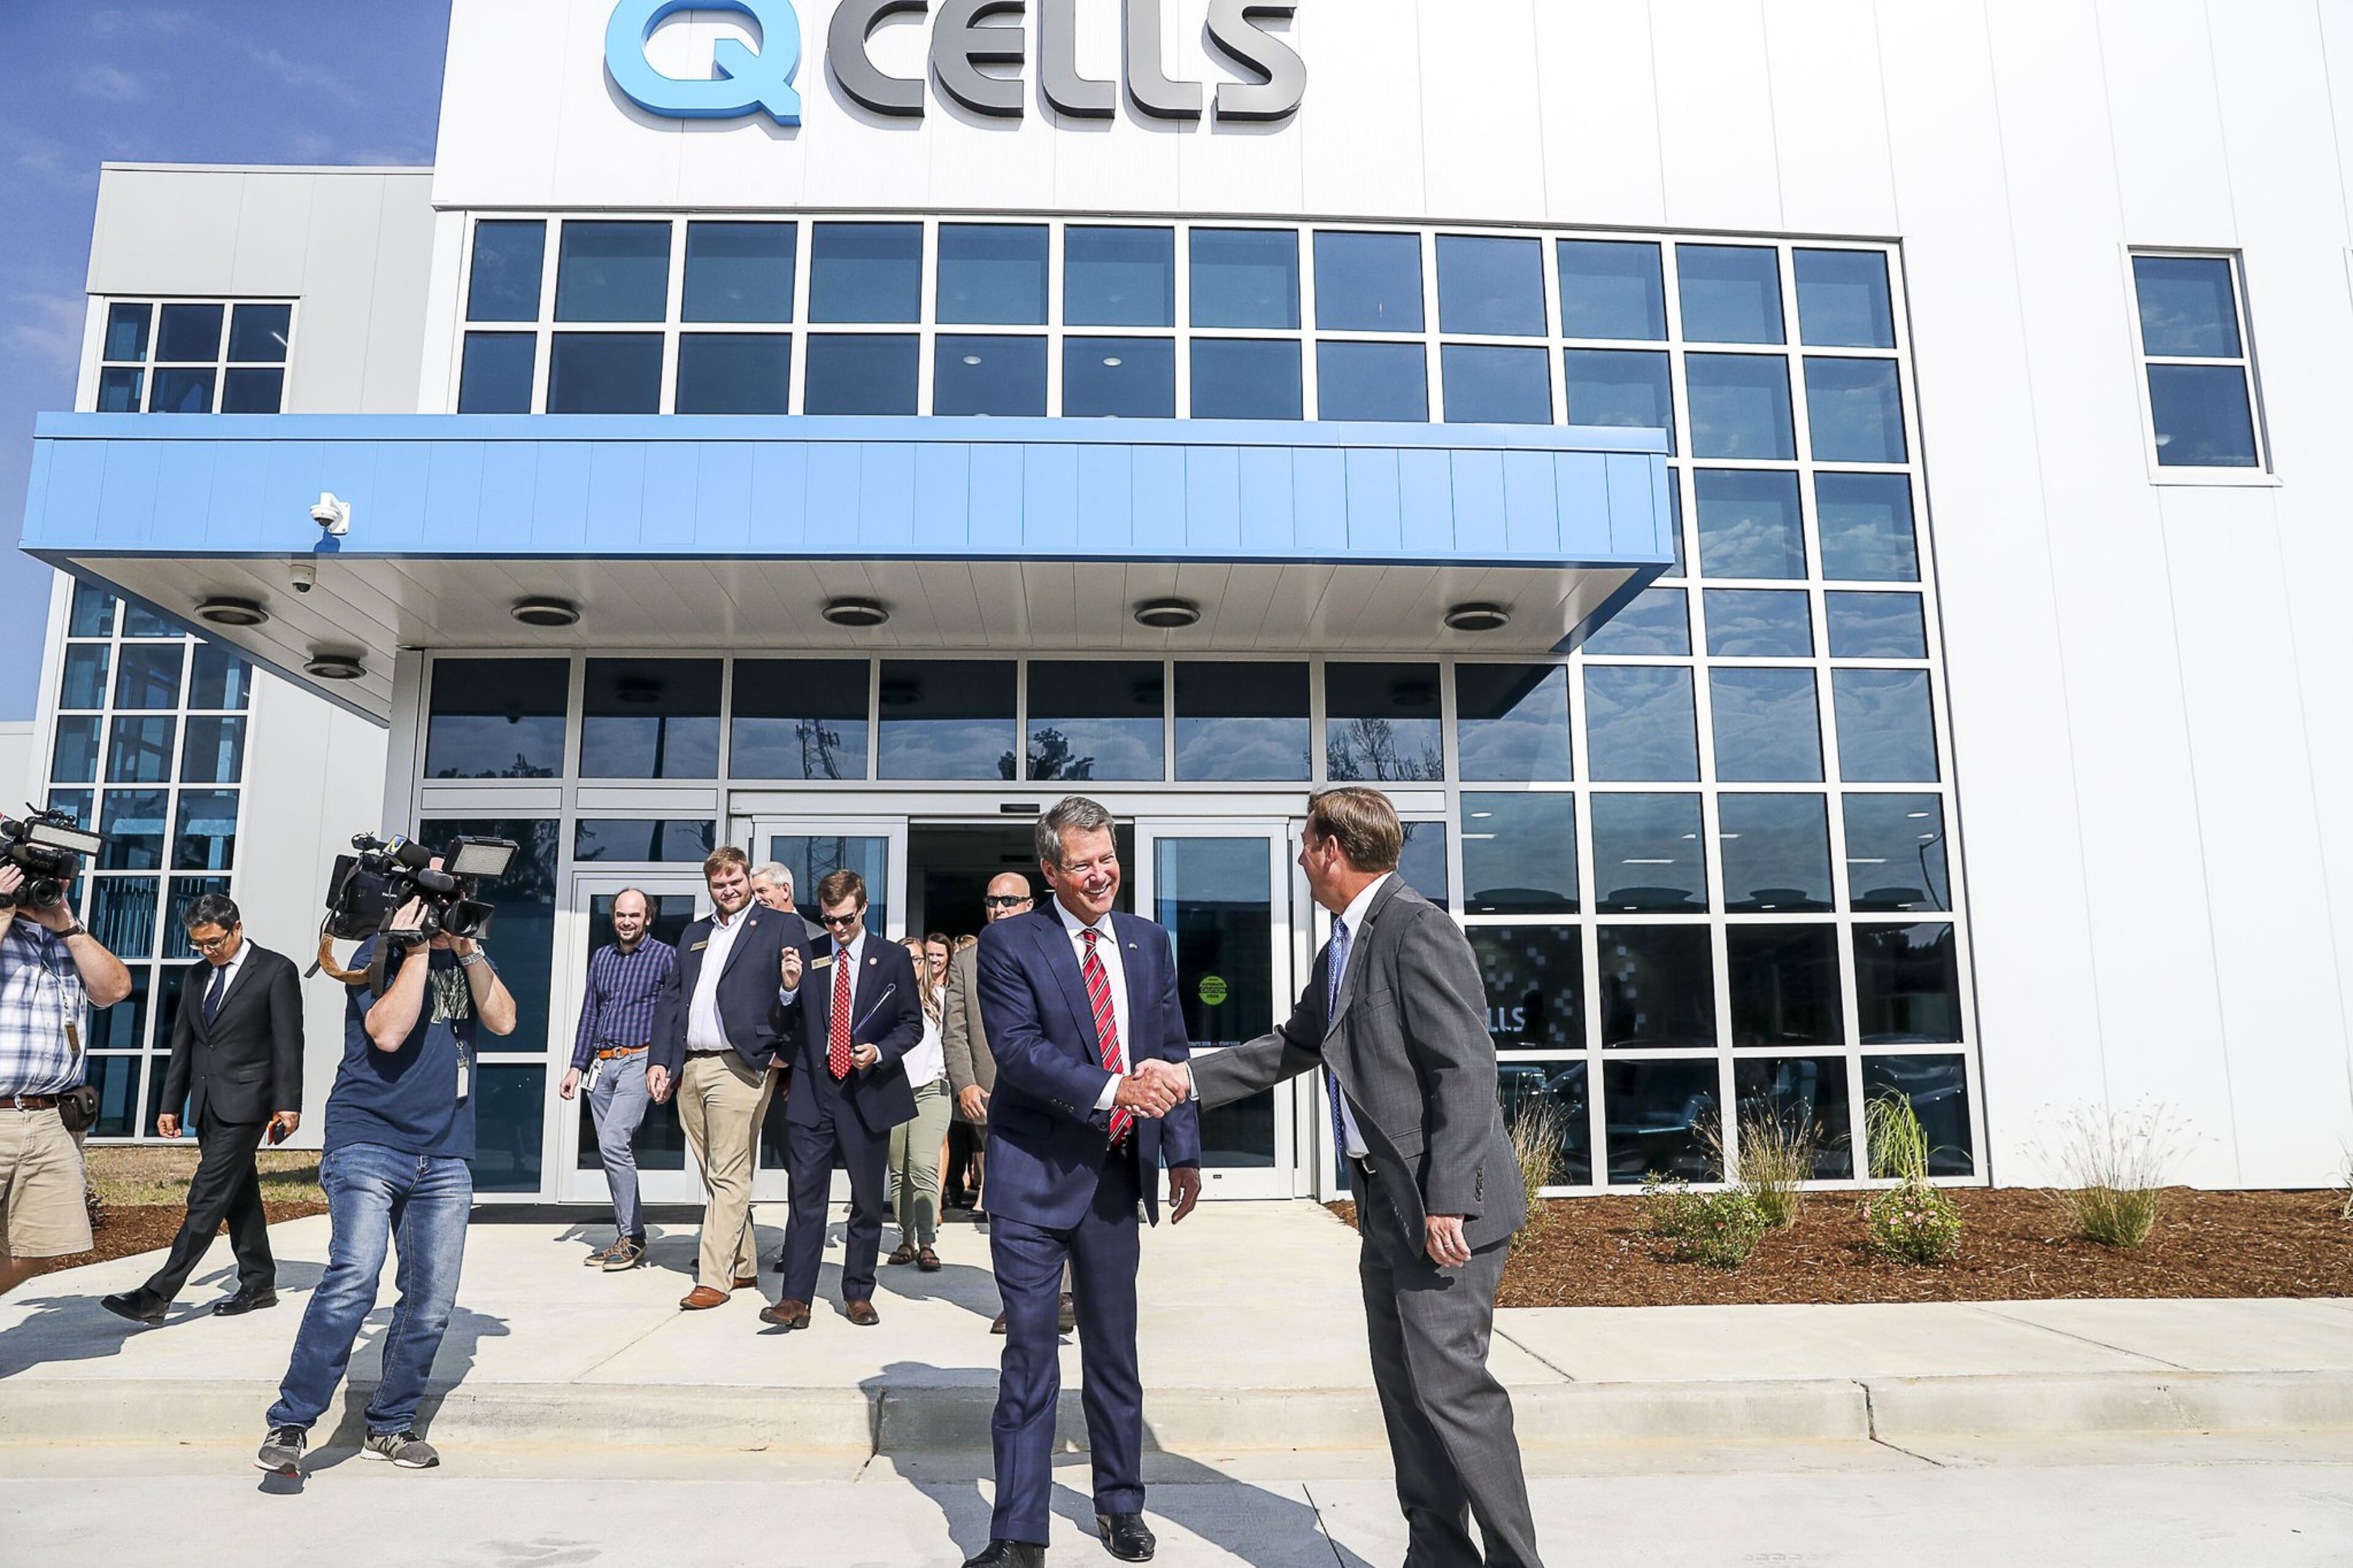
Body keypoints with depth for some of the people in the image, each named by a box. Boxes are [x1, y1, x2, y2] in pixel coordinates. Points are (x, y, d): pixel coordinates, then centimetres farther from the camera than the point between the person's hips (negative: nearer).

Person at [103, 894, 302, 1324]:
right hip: (206, 1106, 7)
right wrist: (171, 1105, 15)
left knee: (207, 1198, -10)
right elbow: (183, 1044, 19)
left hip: (245, 1103, -7)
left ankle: (157, 1295, -10)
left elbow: (288, 1044, -9)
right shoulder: (197, 977, 15)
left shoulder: (276, 970, -5)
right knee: (238, 1196, 11)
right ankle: (259, 1284, 18)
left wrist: (288, 1105, -13)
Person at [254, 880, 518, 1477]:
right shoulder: (379, 955, -2)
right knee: (353, 1279, -20)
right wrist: (418, 950, -15)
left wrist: (469, 949, -10)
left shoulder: (467, 957, 13)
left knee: (431, 1301, 5)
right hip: (369, 1143, -5)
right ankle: (289, 1423, -5)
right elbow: (388, 1032, -17)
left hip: (445, 1156, 5)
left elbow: (503, 1020, -2)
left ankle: (389, 1426, 20)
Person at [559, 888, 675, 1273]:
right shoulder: (601, 958, 16)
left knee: (613, 1143, -18)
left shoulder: (666, 956, -1)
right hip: (601, 1065, 6)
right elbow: (589, 1014, 19)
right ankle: (627, 1239, 16)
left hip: (640, 1061, -6)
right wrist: (577, 1066, 14)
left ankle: (632, 1237, -8)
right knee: (614, 1152, 7)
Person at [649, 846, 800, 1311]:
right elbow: (670, 999, 18)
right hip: (689, 1069, 7)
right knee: (715, 1177, 12)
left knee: (729, 1177, -6)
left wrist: (793, 983, -25)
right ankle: (744, 1267, 22)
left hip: (739, 1067, -6)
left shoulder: (781, 926, 2)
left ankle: (714, 1278, -2)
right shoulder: (695, 934, 20)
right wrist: (658, 1060, 9)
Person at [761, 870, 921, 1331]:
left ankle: (858, 1294, 21)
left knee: (867, 1200, 8)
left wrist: (880, 1052, -12)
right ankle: (795, 1299, 2)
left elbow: (912, 1024, 5)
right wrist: (790, 988, -10)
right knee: (806, 1196, -2)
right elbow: (788, 1028, 8)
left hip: (868, 1090, 0)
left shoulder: (893, 958, 2)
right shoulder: (807, 956, 5)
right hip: (813, 1090, 0)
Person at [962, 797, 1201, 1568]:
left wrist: (1182, 1152, 2)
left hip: (1117, 1174, 4)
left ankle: (1120, 1506, 34)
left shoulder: (1149, 943, 7)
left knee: (1114, 1351, 16)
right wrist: (1111, 1089, -28)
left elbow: (1171, 1053, 9)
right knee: (1029, 1352, 1)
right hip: (1034, 1174, -4)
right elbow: (1017, 1049, -17)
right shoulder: (1009, 943, -7)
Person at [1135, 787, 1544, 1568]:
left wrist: (1447, 1201, -23)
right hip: (1388, 1203, 10)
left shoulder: (1417, 930, -15)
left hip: (1442, 1206, -10)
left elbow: (1466, 1069, -20)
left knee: (1449, 1385, -6)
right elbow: (1292, 1048, 22)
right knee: (1403, 1386, 14)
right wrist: (1192, 1078, 14)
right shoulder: (1342, 949, 15)